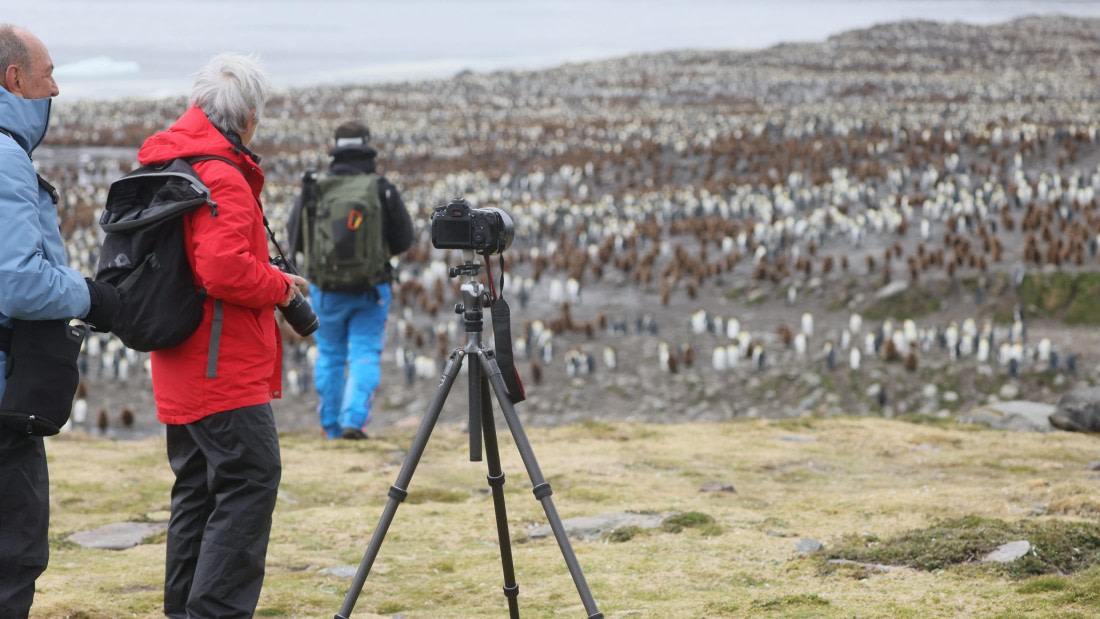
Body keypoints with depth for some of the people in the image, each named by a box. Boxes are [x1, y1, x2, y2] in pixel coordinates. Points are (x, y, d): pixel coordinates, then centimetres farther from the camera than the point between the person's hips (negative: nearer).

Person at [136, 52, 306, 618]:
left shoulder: (165, 167, 14)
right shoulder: (222, 178, -17)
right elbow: (225, 270, -27)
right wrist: (280, 286, -10)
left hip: (183, 373, 10)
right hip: (227, 368, -10)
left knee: (199, 489, 15)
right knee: (250, 483, -9)